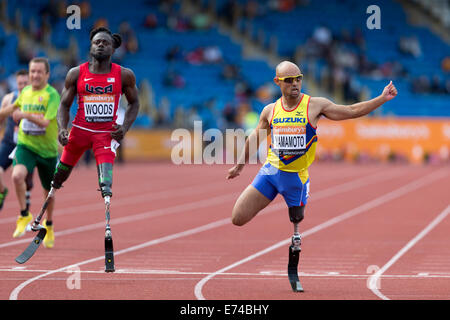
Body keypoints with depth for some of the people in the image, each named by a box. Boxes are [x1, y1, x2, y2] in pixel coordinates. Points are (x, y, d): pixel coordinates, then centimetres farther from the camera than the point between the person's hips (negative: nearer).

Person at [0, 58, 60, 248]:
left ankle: (49, 226, 39)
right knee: (17, 175, -28)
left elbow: (45, 122, -25)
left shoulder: (52, 95, -13)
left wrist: (25, 115, -38)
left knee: (49, 191, 13)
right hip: (26, 146, 2)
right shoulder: (25, 92, 4)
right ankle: (24, 216, -10)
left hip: (47, 150, -2)